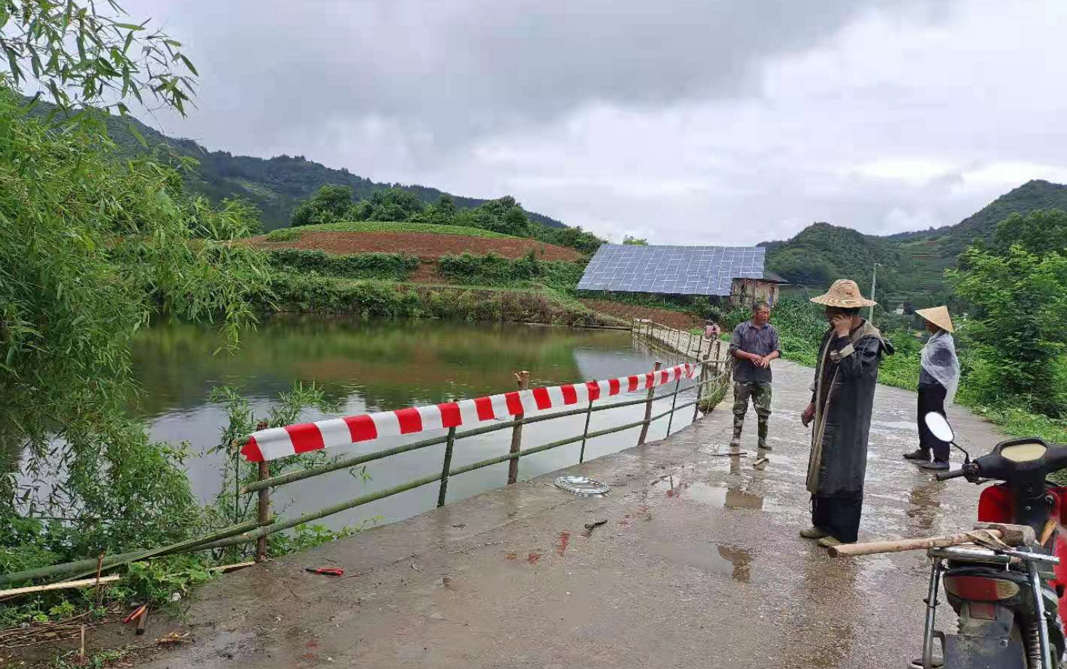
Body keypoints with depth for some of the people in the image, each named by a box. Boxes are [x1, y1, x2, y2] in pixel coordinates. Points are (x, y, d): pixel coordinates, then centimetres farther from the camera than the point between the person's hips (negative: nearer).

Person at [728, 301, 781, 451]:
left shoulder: (772, 330, 8)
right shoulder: (741, 328, 0)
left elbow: (777, 351, 8)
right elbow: (733, 349, -3)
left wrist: (768, 357, -14)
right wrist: (750, 356, -16)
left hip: (763, 377, 2)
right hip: (743, 376, -2)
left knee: (764, 410, 3)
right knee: (740, 408, 5)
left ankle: (762, 440, 15)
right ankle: (736, 437, 17)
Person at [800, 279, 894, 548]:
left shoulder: (870, 338, -16)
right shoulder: (832, 333, 7)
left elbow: (855, 369, -32)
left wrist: (844, 337, -27)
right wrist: (814, 403, 19)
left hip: (849, 420, -8)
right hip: (826, 415, 8)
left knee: (844, 473, 0)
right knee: (821, 469, 15)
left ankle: (843, 533, 12)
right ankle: (823, 523, 28)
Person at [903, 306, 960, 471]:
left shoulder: (944, 342, -19)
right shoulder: (935, 338, 9)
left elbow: (953, 368, -17)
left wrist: (945, 390, -12)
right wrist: (923, 382, 16)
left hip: (935, 388, -10)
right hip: (926, 385, 10)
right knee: (924, 419, 19)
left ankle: (941, 459, 1)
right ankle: (924, 450, 32)